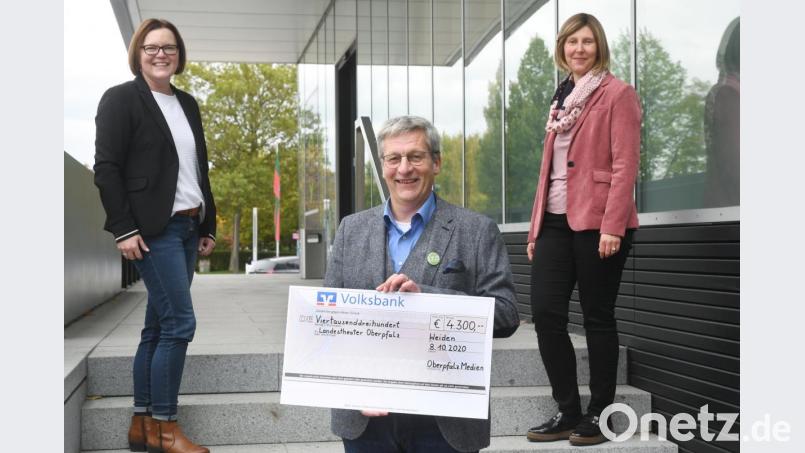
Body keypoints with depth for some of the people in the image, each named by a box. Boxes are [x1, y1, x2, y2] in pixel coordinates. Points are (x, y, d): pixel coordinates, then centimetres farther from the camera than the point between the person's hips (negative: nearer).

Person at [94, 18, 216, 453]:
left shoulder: (187, 104, 16)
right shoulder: (120, 99, -4)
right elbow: (106, 168, -9)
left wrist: (208, 224, 16)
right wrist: (123, 229, -15)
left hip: (187, 228, 7)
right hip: (154, 230, -7)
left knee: (158, 326, 9)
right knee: (180, 323, -11)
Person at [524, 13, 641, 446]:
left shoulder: (617, 94, -2)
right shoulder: (563, 98, 19)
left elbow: (624, 165, -11)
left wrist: (612, 225, -20)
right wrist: (536, 227, 14)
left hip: (597, 222, -6)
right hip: (556, 221, 7)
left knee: (597, 317, 1)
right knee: (545, 313, 0)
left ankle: (598, 415, 13)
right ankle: (567, 411, 12)